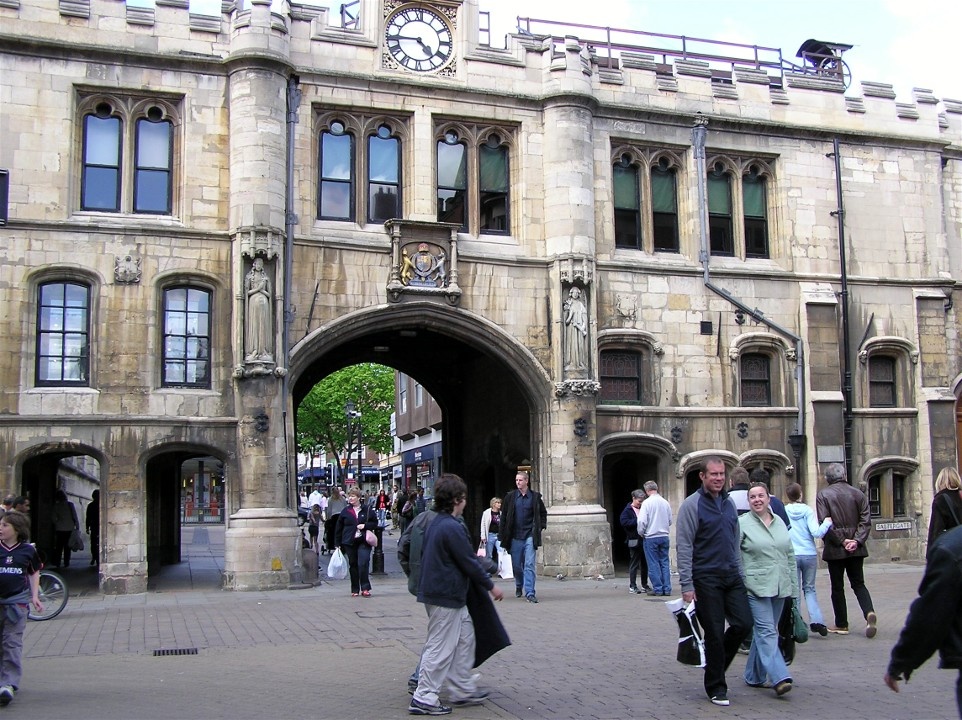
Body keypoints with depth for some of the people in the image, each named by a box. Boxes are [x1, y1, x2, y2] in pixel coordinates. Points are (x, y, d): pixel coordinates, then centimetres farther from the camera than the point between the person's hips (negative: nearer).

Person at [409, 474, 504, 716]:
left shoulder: (434, 524, 10)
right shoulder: (452, 528, -20)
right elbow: (469, 562, -18)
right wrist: (491, 586, -6)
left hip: (434, 591, 10)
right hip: (447, 596, -10)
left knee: (465, 637, 18)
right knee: (441, 648, -2)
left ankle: (464, 689, 26)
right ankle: (424, 698, 4)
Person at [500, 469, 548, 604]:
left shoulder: (535, 497, 2)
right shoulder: (510, 497, 2)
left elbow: (543, 513, 16)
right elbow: (504, 516, 5)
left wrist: (540, 527, 3)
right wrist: (503, 536, 1)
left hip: (530, 536, -1)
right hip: (515, 537, 2)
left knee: (529, 565, -9)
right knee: (516, 565, 11)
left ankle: (530, 593, -8)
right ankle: (519, 586, 35)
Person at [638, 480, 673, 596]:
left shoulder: (647, 502, -12)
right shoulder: (665, 502, 3)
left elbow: (642, 521, -15)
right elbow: (670, 521, 11)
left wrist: (641, 533, 1)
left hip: (651, 537, -4)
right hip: (664, 536, 4)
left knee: (653, 564, 3)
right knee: (665, 563, 10)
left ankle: (657, 588, 4)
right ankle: (667, 588, 9)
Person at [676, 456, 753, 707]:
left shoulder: (729, 503, 12)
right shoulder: (692, 505, -9)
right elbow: (684, 547, -11)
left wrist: (740, 574, 14)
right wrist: (687, 585, -15)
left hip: (732, 576, 6)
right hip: (706, 578, -6)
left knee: (743, 623, 1)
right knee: (714, 633, 0)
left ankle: (716, 662, 25)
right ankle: (715, 687, 15)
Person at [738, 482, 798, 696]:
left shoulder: (779, 522, 12)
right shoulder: (742, 524, -5)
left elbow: (790, 555, 16)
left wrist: (793, 585, 14)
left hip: (779, 587, 6)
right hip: (756, 587, -6)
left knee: (765, 632, 11)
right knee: (767, 632, -11)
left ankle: (754, 676, 21)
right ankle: (779, 678, -15)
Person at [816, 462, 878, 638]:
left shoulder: (823, 495, -5)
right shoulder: (858, 493, 5)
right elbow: (865, 521, -2)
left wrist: (841, 541, -9)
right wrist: (856, 540, -7)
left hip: (835, 549, -3)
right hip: (856, 547, 3)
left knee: (837, 587, 8)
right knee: (858, 583, 12)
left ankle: (841, 624, 13)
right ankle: (869, 612, -11)